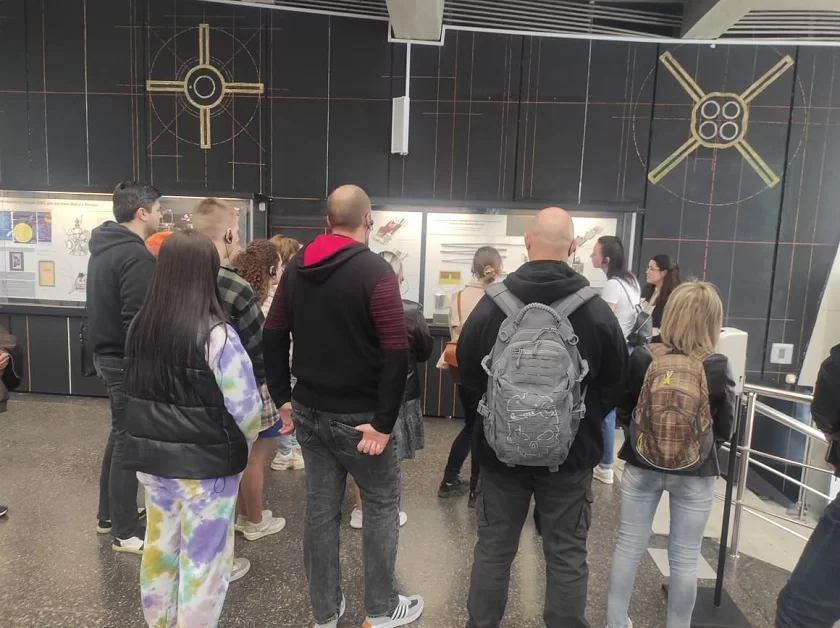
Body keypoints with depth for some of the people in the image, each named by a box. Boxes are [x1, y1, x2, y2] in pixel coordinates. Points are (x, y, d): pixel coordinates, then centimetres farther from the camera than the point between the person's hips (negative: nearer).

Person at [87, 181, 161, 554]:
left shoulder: (105, 248, 10)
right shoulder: (137, 256, -21)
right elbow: (139, 319, -26)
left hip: (107, 353, 10)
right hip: (128, 360, -10)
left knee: (120, 434, 20)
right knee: (129, 441, 0)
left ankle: (109, 514, 32)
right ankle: (126, 531, 12)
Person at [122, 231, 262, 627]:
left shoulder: (141, 326, -2)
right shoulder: (215, 335, -22)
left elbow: (136, 391, 8)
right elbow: (245, 408, -19)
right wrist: (241, 446, 0)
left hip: (152, 457, 7)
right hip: (205, 464, -6)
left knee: (160, 546, 22)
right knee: (203, 557, 10)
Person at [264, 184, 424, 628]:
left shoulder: (296, 267, 5)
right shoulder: (375, 271, -14)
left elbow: (273, 334, 8)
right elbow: (396, 353, -22)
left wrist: (283, 396, 11)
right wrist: (384, 422, -18)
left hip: (309, 410, 6)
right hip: (357, 416, -5)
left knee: (320, 506, 14)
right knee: (382, 505, 12)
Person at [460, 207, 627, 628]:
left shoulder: (492, 303, -12)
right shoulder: (597, 309, -13)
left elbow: (468, 373, 0)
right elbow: (615, 383, -1)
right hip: (571, 451, -1)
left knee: (493, 550, 16)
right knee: (566, 557, 13)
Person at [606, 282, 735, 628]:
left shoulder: (641, 358, -12)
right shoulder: (717, 367, -15)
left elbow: (623, 413, -2)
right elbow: (725, 430, -5)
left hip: (642, 465, 2)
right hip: (694, 473, -1)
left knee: (629, 546, 16)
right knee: (685, 559, 14)